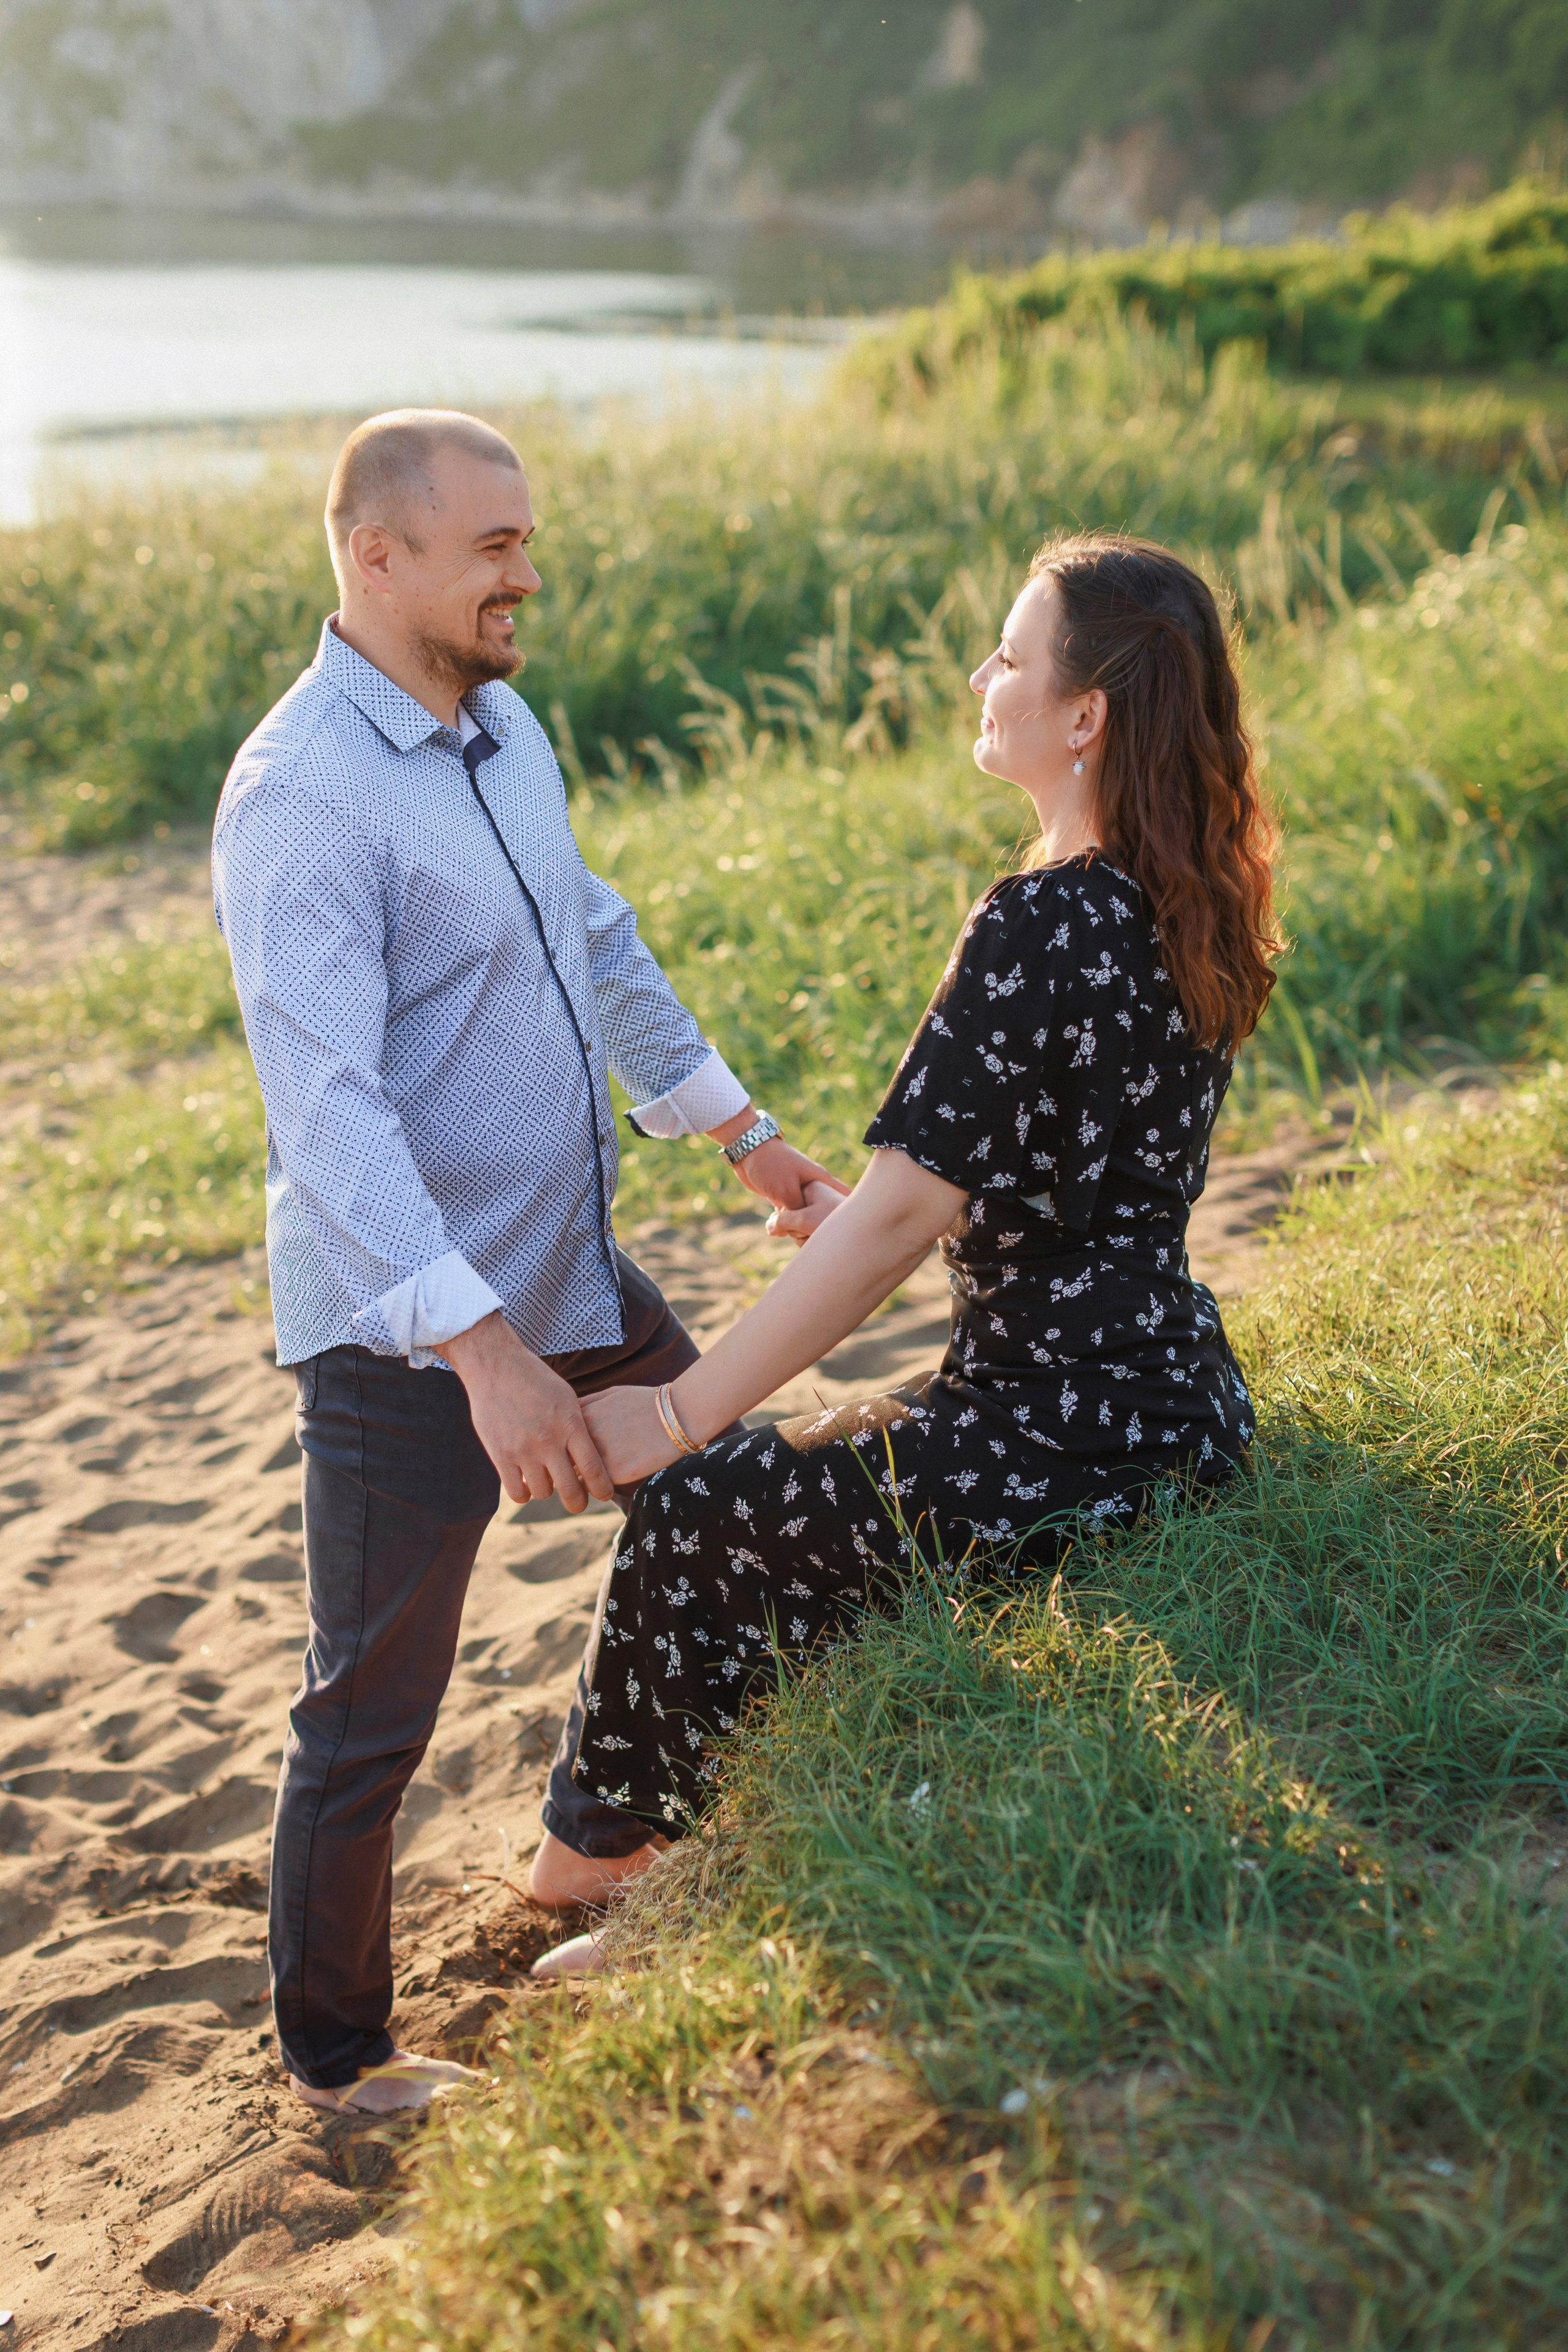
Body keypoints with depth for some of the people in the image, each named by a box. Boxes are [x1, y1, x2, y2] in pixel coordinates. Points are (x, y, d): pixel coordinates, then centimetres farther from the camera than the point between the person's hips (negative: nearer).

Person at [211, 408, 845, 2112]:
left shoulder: (504, 725, 7)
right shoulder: (300, 797, -23)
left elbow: (602, 950, 20)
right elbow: (328, 1111, -30)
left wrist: (741, 1131, 23)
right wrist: (482, 1347, -37)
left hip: (565, 1270, 9)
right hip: (404, 1332, -9)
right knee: (372, 1715, 3)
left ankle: (601, 1838, 45)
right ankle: (334, 2056, 25)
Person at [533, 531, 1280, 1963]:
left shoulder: (1043, 926, -22)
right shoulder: (1183, 909, 6)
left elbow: (902, 1214, -23)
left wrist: (678, 1414, -16)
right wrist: (877, 1222, 20)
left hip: (1076, 1444, -9)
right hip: (1168, 1389, 9)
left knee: (695, 1515, 6)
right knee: (786, 1476, 23)